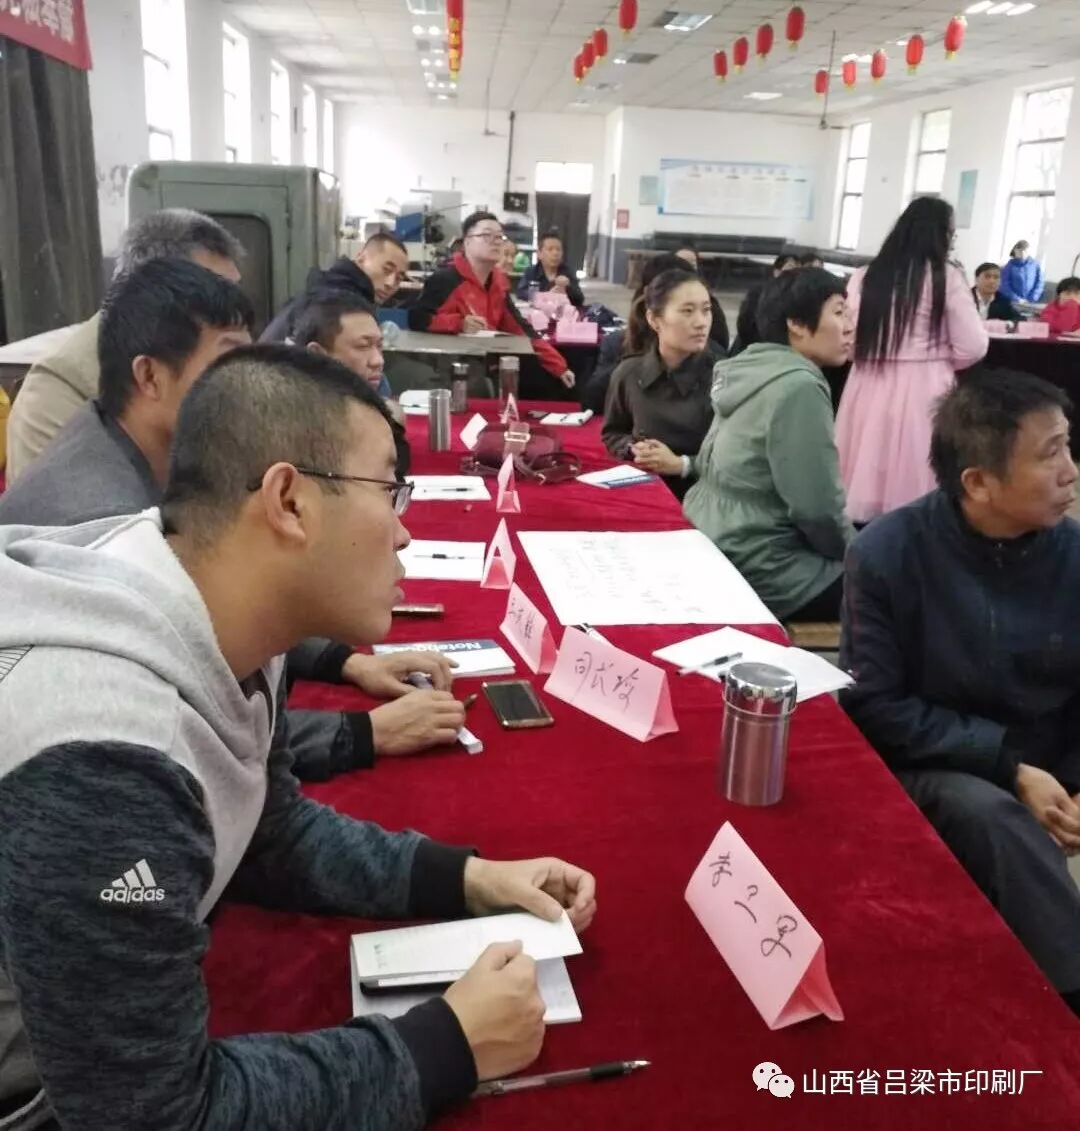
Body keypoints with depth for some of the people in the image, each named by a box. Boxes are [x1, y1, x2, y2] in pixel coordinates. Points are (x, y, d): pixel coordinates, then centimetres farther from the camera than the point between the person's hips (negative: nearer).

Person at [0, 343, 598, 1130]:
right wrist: (452, 1046, -19)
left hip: (131, 1035, 7)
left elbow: (272, 834, 6)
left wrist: (468, 878, -5)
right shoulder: (101, 761, -35)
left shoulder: (219, 631, -9)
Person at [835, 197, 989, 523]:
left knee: (864, 482, 8)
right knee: (914, 479, 3)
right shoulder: (946, 278, -5)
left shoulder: (865, 276, 1)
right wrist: (936, 362, 14)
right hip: (923, 390, -3)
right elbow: (973, 348, -4)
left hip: (870, 387, 3)